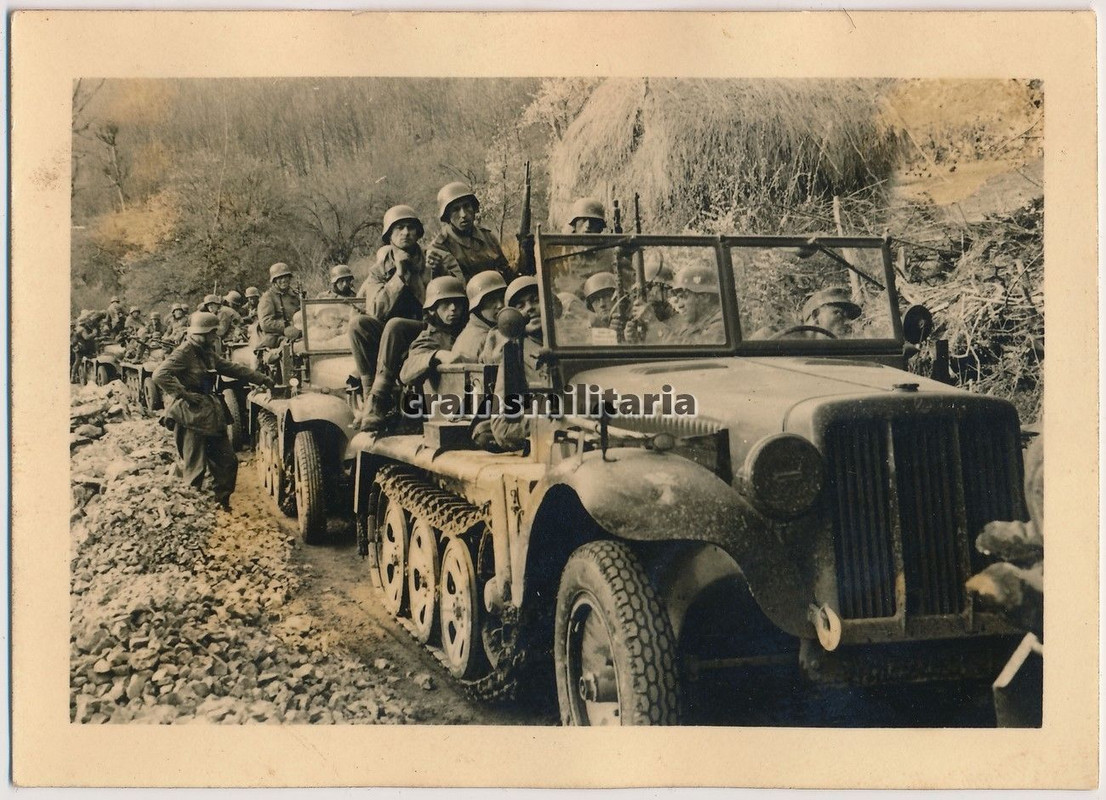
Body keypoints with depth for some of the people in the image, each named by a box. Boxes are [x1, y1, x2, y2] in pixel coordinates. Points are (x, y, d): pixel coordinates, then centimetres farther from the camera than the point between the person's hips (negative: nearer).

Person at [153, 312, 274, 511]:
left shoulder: (207, 353, 14)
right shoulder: (183, 354, -13)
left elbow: (231, 368, 20)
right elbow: (160, 375, -24)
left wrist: (261, 379, 17)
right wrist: (184, 394, -24)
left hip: (211, 415, 9)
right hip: (192, 417, -9)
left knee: (227, 462, 10)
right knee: (195, 467, -5)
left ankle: (222, 502, 21)